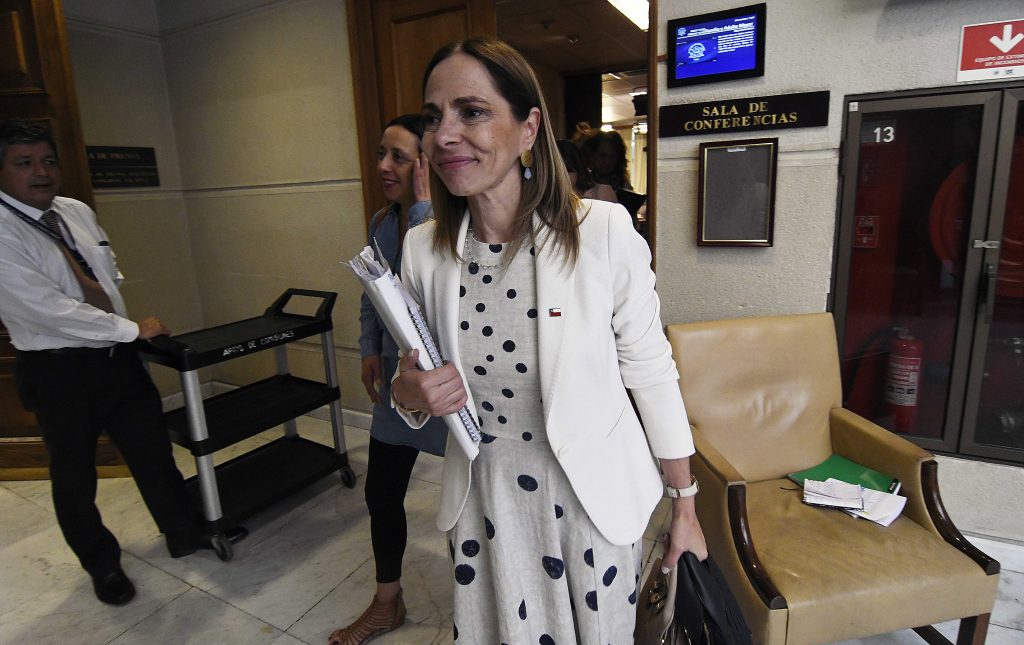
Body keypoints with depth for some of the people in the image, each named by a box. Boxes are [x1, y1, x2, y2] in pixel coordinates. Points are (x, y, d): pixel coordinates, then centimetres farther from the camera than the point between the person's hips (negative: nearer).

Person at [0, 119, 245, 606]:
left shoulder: (78, 213, 5)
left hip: (116, 356, 6)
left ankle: (185, 533, 34)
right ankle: (102, 565, 36)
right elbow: (46, 307, -23)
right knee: (74, 475, 15)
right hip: (58, 370, -5)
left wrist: (126, 334, 4)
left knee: (152, 449, 15)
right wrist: (132, 329, -18)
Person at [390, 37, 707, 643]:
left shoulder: (604, 231, -19)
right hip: (483, 501, 3)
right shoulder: (423, 249, -7)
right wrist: (408, 394, -18)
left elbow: (652, 373, -10)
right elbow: (415, 378, 6)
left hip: (593, 498, -2)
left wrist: (686, 510, -2)